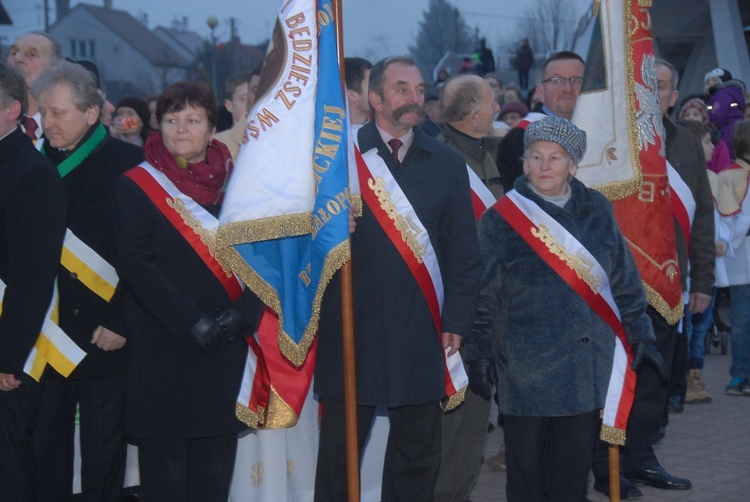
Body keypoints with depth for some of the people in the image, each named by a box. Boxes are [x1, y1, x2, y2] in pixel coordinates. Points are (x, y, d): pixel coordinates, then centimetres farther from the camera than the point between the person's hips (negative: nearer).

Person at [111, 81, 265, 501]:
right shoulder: (135, 186, 1)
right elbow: (134, 264, -8)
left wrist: (243, 312, -13)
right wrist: (190, 320, -18)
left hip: (226, 345, 3)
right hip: (162, 351, -3)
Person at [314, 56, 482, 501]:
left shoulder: (447, 164, 9)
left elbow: (464, 251, 8)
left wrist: (457, 321, 1)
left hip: (421, 333, 2)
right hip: (350, 329, -2)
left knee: (418, 456, 10)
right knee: (340, 454, 4)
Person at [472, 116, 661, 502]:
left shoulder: (597, 210, 8)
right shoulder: (502, 218, -2)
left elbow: (625, 279, 13)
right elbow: (484, 294, -2)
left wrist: (639, 333, 11)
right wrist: (481, 351, -7)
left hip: (587, 364, 3)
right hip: (526, 365, -3)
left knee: (574, 468, 9)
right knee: (527, 470, 3)